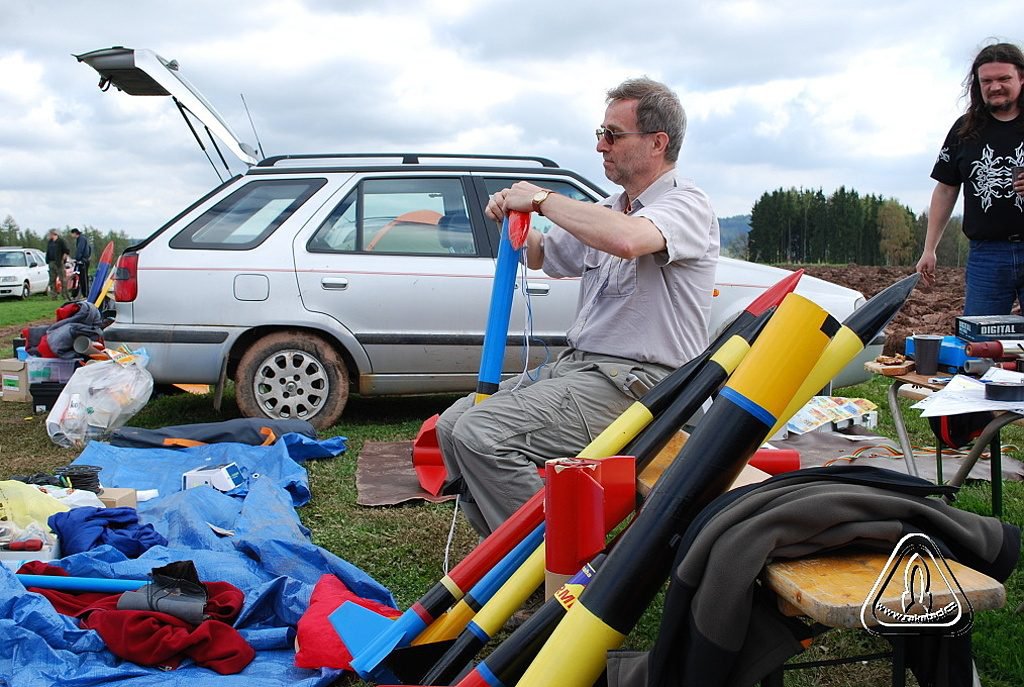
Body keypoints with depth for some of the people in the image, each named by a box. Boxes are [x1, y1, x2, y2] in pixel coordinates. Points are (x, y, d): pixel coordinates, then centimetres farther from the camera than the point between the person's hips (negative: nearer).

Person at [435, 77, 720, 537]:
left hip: (634, 382, -9)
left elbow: (626, 240, -33)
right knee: (453, 424, 1)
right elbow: (541, 255, 34)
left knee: (482, 434, -23)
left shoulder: (686, 205, -9)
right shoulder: (609, 210, 19)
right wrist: (512, 218, 10)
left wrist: (542, 198, -18)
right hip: (578, 364, 9)